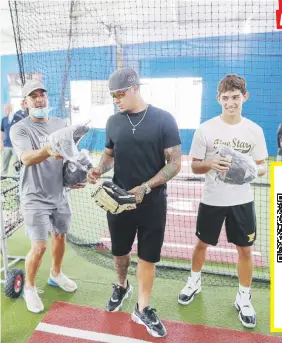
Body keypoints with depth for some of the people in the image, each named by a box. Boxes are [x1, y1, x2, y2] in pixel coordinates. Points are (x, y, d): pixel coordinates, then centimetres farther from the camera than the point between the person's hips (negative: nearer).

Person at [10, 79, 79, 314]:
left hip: (60, 195, 5)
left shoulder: (60, 124, 4)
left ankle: (56, 274, 43)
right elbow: (27, 158, -31)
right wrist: (48, 150, -51)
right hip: (35, 199, -5)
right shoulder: (19, 129, -13)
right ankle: (29, 288, 23)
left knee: (60, 235, 18)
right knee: (39, 247, -4)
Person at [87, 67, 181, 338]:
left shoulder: (164, 120, -10)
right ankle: (121, 286, 48)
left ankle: (142, 309, 29)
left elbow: (174, 163, -11)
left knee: (148, 257, 9)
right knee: (120, 251, 18)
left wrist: (145, 187, -22)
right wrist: (99, 169, -10)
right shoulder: (113, 121, 2)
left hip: (152, 202, -3)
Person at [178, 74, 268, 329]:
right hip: (212, 200, -1)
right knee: (202, 243, 15)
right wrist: (211, 164, -24)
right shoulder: (205, 129, -7)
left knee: (245, 249, 10)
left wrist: (254, 169, -19)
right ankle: (194, 282, 42)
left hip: (242, 201, 1)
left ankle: (244, 299, 33)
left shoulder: (255, 130, -2)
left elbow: (262, 166, 5)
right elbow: (195, 166, -3)